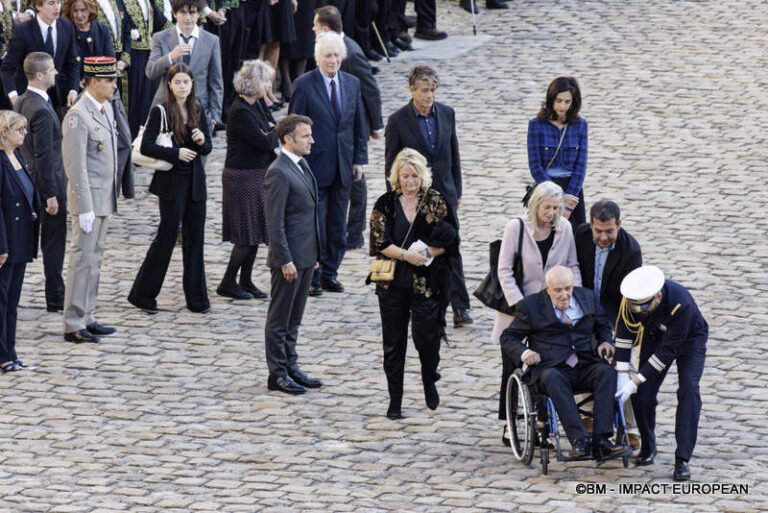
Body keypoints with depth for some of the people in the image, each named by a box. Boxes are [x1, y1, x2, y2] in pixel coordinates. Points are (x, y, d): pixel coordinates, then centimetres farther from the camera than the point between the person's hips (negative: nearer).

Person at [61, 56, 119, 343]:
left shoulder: (106, 108, 10)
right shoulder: (78, 116, -19)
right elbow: (76, 166, -20)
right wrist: (84, 208, -21)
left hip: (105, 199, 9)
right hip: (89, 199, -9)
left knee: (94, 259, 14)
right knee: (82, 260, -5)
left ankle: (87, 318, 22)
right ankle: (73, 326, 0)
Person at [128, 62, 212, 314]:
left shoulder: (198, 112, 9)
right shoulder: (160, 112, -8)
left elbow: (207, 149, 13)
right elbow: (146, 146, -13)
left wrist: (202, 140, -9)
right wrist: (176, 153, -19)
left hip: (195, 180, 6)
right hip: (172, 182, -6)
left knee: (194, 238, 7)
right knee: (167, 237, -4)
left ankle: (196, 298, 12)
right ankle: (142, 295, 7)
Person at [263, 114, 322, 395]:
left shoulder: (302, 165, 11)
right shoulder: (278, 173, -18)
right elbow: (275, 222, -20)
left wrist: (314, 253, 18)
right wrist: (285, 261, -20)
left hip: (306, 256, 9)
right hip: (290, 258, -9)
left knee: (293, 319, 17)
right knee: (279, 319, 2)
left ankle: (291, 367, 25)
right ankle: (277, 374, 9)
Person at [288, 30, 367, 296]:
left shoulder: (352, 83, 7)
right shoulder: (304, 85, -8)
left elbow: (359, 125, 12)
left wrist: (359, 159, 6)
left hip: (343, 165, 5)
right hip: (314, 165, -5)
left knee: (338, 225, 9)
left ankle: (330, 273, 21)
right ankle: (311, 277, 8)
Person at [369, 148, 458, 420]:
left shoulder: (436, 202, 1)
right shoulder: (385, 204, 3)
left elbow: (448, 241, -2)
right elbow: (380, 242, -3)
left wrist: (426, 252, -18)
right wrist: (406, 255, -17)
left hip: (427, 283, -1)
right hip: (393, 283, 1)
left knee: (427, 337, -5)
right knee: (393, 343, 5)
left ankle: (429, 382, 26)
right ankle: (395, 400, 14)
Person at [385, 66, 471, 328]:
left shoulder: (446, 114, 3)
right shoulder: (398, 121, -9)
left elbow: (454, 155, 11)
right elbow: (391, 165, -4)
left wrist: (457, 192, 11)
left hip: (444, 194, 3)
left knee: (452, 250, -1)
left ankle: (459, 307, 1)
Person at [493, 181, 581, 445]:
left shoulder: (564, 228, -1)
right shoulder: (516, 228, -10)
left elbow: (572, 267, 5)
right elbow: (504, 271, -9)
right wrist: (519, 305, -17)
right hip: (518, 308, -2)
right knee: (511, 366, 5)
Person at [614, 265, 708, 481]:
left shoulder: (680, 304, -41)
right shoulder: (633, 298, -27)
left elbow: (668, 350, -34)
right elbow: (625, 332, -14)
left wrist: (636, 381, -32)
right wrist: (622, 374, -19)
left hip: (689, 339, -4)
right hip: (654, 337, 4)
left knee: (689, 390, -23)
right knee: (642, 395, -7)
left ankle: (682, 459, -23)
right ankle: (647, 447, 19)